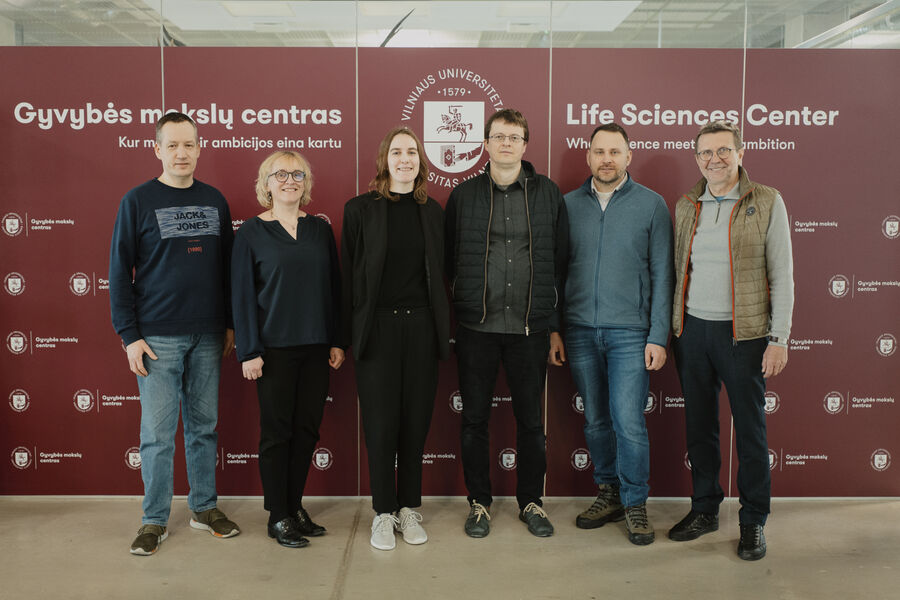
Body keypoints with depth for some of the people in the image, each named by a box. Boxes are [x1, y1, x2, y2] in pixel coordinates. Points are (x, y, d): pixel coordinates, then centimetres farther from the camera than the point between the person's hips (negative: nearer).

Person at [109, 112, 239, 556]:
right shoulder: (138, 201, -2)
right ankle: (155, 519, 15)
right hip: (158, 337, -3)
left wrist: (230, 325, 9)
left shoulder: (214, 201, 9)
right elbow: (120, 272, -3)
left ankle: (205, 507, 25)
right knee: (157, 431, 1)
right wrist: (129, 336, -8)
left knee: (204, 425, 11)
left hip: (207, 336, 3)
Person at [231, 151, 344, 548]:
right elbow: (242, 294, -3)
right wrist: (248, 351, -9)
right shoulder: (251, 232, -1)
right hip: (274, 348, -4)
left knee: (307, 429, 9)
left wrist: (336, 341, 6)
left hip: (315, 348, 4)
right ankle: (278, 517, 14)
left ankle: (295, 507, 23)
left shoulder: (320, 229, 9)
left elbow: (333, 287, 10)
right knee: (277, 430, 3)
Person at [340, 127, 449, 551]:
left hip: (421, 326, 3)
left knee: (416, 420, 7)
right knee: (381, 422, 1)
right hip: (378, 327, -2)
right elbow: (349, 274, 0)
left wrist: (442, 330, 7)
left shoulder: (432, 211, 9)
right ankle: (384, 512, 15)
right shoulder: (360, 209, 0)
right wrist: (347, 335, -3)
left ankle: (409, 509, 21)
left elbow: (440, 273, 12)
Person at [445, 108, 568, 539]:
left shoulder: (547, 193, 5)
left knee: (530, 419, 9)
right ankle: (479, 502, 25)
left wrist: (556, 326, 3)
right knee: (474, 418, 8)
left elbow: (560, 263, 5)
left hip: (530, 327, 0)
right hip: (476, 327, 0)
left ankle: (531, 502, 26)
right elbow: (447, 261, 6)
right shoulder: (464, 195, 5)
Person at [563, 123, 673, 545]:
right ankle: (608, 494, 27)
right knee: (596, 421, 11)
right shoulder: (570, 204, 7)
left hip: (630, 332, -3)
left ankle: (635, 503, 13)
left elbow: (661, 275, -1)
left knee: (628, 422, -6)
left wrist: (658, 337, -7)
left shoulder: (651, 205, 1)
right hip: (581, 331, 3)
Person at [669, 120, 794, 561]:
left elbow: (782, 275, -4)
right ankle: (705, 509, 26)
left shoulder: (767, 203, -2)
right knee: (699, 424, 11)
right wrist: (671, 329, 8)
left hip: (743, 331, -3)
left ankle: (753, 521, 19)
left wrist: (779, 338, -9)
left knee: (750, 426, 4)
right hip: (692, 328, 4)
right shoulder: (686, 206, 9)